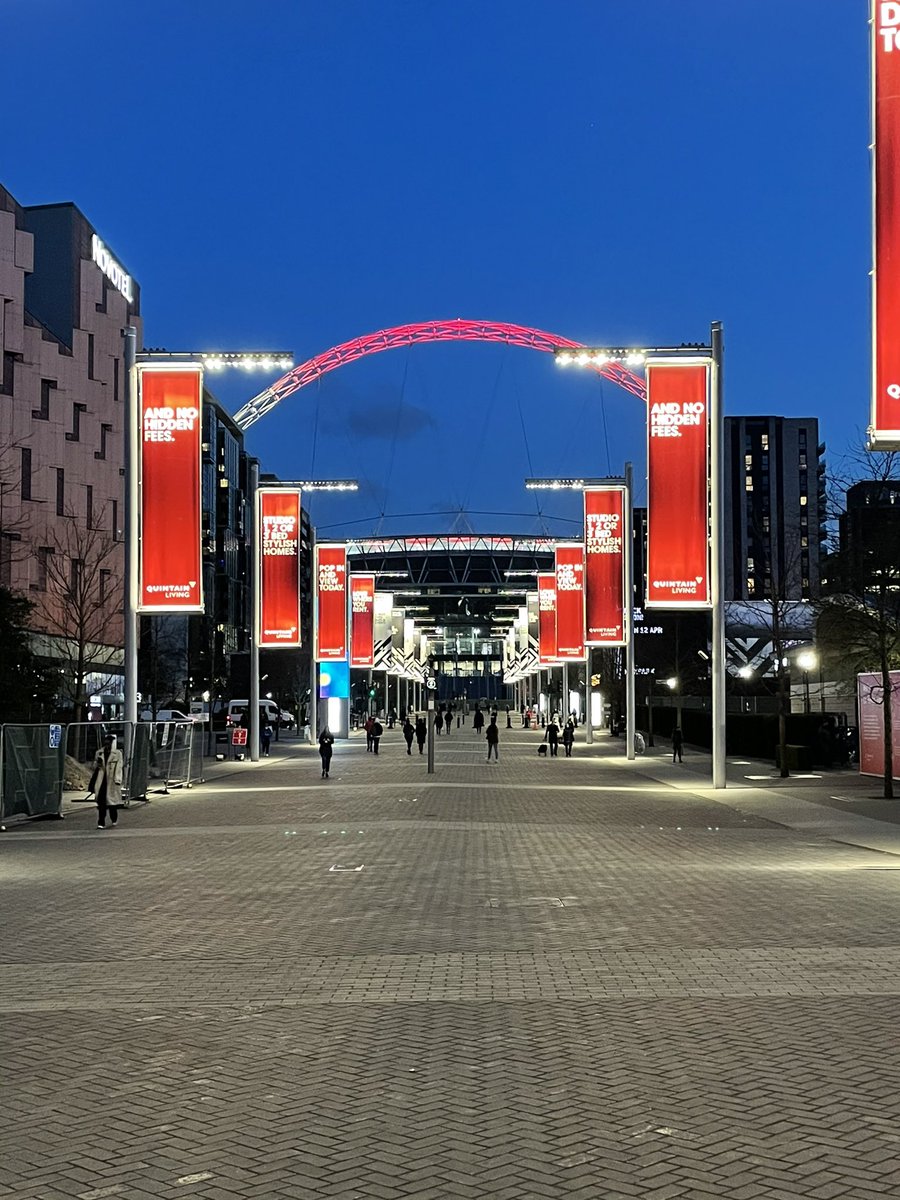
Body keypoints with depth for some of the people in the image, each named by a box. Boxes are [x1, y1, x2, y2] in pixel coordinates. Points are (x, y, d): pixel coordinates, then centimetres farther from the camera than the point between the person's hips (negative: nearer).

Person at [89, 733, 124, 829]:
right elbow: (95, 767, 17)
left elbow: (119, 767, -4)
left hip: (112, 782, -2)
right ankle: (101, 823, -1)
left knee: (112, 801, 5)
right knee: (101, 803, -3)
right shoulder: (99, 753, 10)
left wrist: (118, 780, -11)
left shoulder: (117, 753, 0)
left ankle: (114, 820, 29)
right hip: (101, 781, 2)